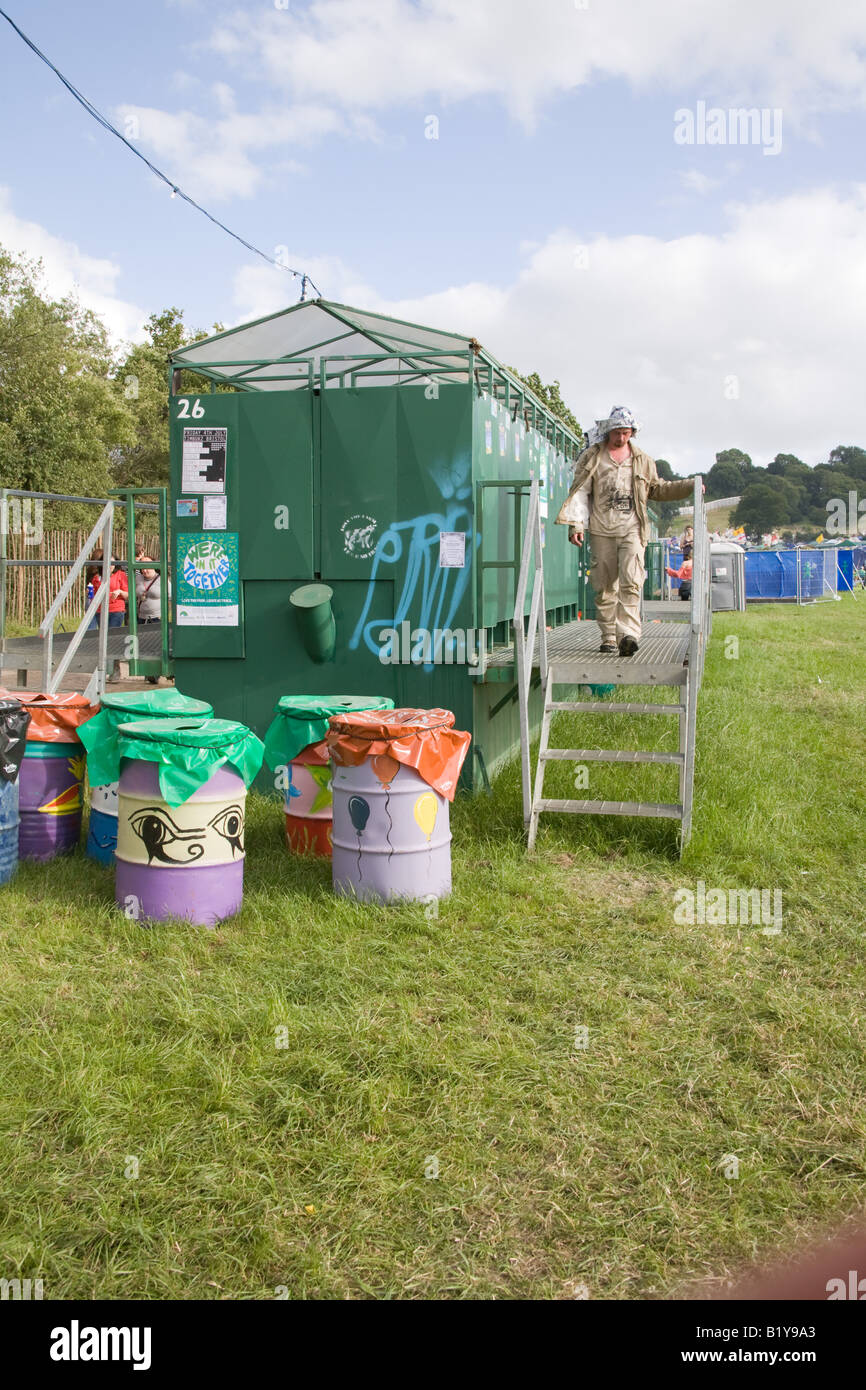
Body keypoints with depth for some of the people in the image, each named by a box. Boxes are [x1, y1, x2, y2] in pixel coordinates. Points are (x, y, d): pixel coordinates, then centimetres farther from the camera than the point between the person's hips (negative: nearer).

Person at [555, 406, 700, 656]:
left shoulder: (642, 460, 15)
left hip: (632, 529, 0)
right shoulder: (592, 457, 8)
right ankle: (608, 637, 12)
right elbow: (580, 492, 5)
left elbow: (657, 489, 26)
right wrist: (575, 524, -5)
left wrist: (689, 486, 15)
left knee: (630, 583, -15)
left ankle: (628, 635, -22)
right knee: (605, 586, 2)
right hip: (601, 530, 0)